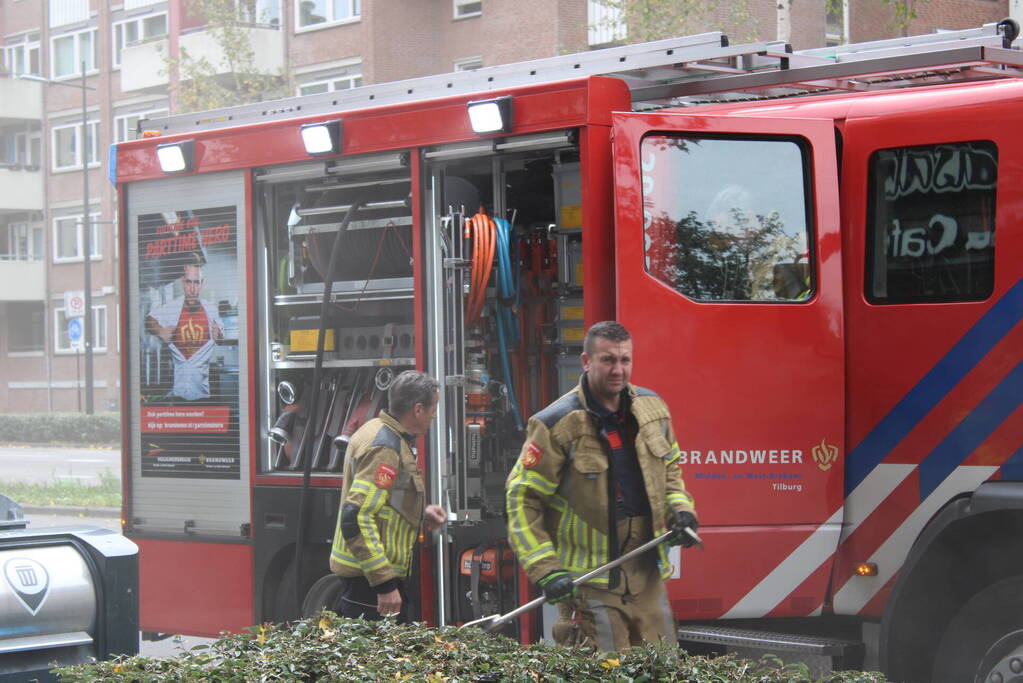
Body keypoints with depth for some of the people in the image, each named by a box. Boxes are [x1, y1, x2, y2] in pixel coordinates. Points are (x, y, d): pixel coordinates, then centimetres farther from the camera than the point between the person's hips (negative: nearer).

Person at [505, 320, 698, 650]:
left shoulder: (652, 408, 7)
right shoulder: (557, 424, -11)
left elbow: (669, 469, 24)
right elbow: (522, 498, -9)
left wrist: (680, 509, 4)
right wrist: (545, 570, -16)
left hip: (647, 575, 6)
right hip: (589, 582, -5)